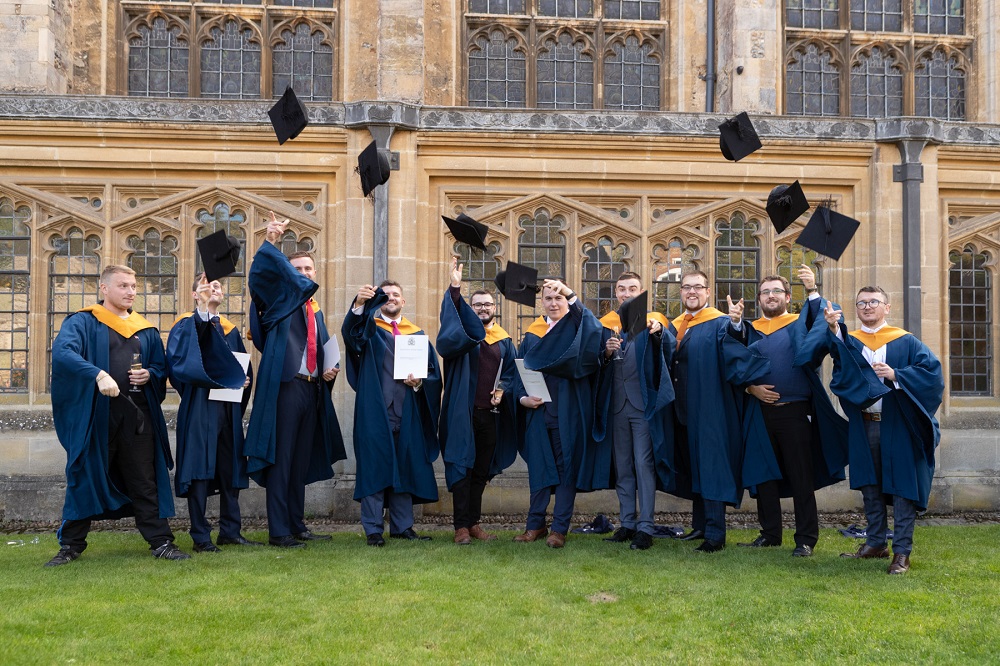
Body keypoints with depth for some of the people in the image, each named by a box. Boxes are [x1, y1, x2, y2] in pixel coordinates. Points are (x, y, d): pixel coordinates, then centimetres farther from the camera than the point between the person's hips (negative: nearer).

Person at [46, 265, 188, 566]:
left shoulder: (146, 330, 15)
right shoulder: (83, 322, 1)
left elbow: (161, 366, 19)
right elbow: (63, 350, -17)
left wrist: (150, 375, -6)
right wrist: (98, 374, -32)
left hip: (138, 415, 3)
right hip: (95, 413, -3)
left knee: (145, 481, 4)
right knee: (85, 477, 5)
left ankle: (160, 541, 8)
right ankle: (71, 544, 17)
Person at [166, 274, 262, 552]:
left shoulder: (231, 329, 19)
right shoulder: (186, 324, 1)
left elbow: (243, 365, 22)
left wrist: (244, 381, -1)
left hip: (229, 407, 6)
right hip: (200, 405, -6)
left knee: (231, 468, 8)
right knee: (199, 467, -5)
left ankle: (231, 531, 16)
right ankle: (200, 537, -1)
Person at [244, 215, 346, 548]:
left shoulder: (316, 311, 21)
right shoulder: (279, 298, 2)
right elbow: (260, 276, -19)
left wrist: (328, 370, 7)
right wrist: (271, 245, -33)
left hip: (312, 389, 7)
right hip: (285, 386, -7)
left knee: (301, 461, 12)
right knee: (281, 460, -5)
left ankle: (297, 525, 20)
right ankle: (278, 531, -2)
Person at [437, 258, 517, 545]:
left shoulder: (504, 341, 15)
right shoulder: (462, 332, 4)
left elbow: (511, 372, 16)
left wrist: (502, 389, -6)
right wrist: (455, 289, -30)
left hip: (490, 412, 4)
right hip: (463, 411, -4)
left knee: (481, 470, 9)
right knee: (462, 467, -5)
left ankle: (474, 523, 19)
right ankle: (461, 526, -1)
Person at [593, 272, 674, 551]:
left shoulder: (652, 321, 0)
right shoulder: (606, 324, 10)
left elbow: (668, 350, -20)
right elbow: (598, 366, 6)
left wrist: (659, 332, -41)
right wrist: (606, 353, -16)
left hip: (644, 402, -4)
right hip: (616, 404, 4)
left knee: (643, 464, -5)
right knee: (622, 466, 10)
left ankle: (645, 527, -2)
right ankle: (628, 523, 19)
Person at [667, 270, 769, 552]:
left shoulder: (720, 325, -6)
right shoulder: (674, 327, 14)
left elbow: (738, 357, -18)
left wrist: (766, 375, -31)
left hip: (710, 410, -7)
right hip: (682, 411, 7)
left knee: (711, 468, -4)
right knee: (692, 468, 13)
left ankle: (715, 534, 0)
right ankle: (700, 525, 24)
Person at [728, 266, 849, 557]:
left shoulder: (801, 325, 5)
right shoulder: (750, 330, 13)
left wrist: (812, 291, -27)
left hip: (795, 412, -3)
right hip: (760, 412, 3)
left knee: (802, 478, -1)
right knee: (764, 476, 9)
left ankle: (806, 538, 5)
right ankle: (770, 533, 20)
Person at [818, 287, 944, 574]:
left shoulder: (906, 342, 3)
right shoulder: (848, 341, 8)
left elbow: (932, 371, -7)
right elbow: (840, 362, -16)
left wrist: (896, 374, -19)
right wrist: (834, 329, -35)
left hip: (898, 426, -3)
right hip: (863, 427, 3)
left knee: (901, 486, -2)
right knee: (870, 488, 12)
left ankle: (902, 551, 3)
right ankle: (875, 544, 24)